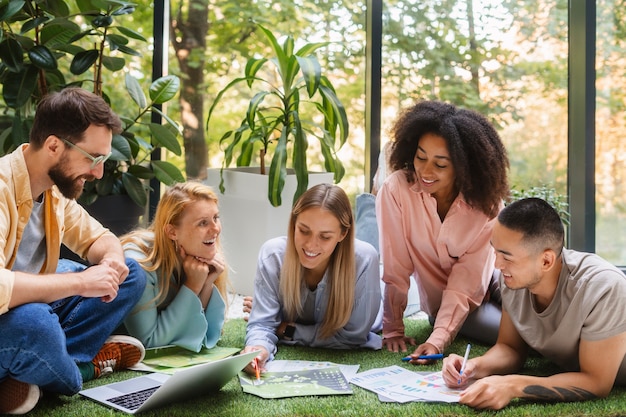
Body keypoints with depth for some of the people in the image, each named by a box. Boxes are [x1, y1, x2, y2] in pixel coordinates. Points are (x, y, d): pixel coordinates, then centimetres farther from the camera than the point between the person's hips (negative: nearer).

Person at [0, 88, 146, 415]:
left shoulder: (56, 188, -1)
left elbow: (98, 238, 13)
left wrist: (113, 260, -11)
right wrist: (80, 282, -31)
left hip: (33, 308, 9)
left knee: (130, 276, 4)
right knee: (34, 320, -40)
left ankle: (32, 374, -9)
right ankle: (83, 368, -4)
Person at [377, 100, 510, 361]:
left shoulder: (487, 203, -20)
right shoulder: (396, 190, -24)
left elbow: (465, 283, -22)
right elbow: (395, 269, -19)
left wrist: (439, 339, -33)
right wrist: (393, 329, -17)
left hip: (486, 285, 2)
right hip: (440, 302, -2)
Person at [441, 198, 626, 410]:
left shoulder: (601, 288, -34)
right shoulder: (514, 277, -18)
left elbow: (597, 383, -29)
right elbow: (511, 347, -5)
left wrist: (514, 386, -39)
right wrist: (476, 367, -26)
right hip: (570, 371, 4)